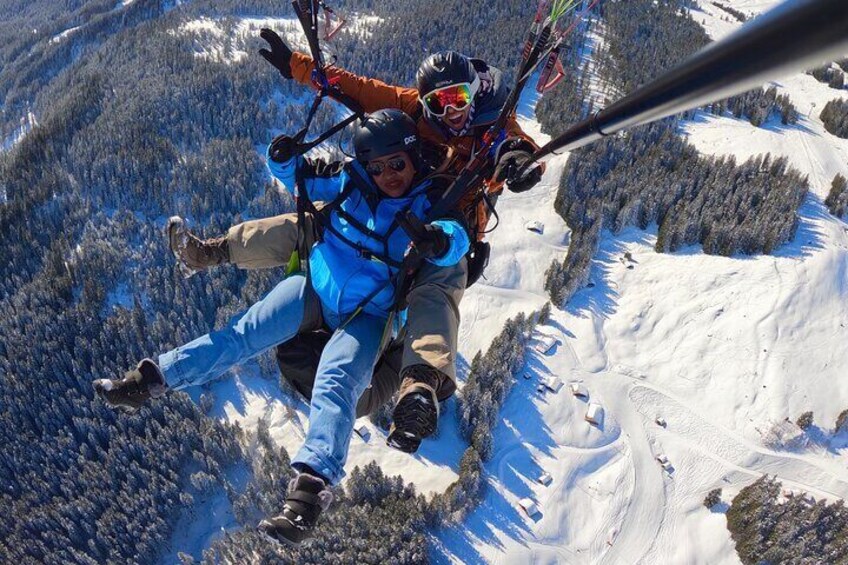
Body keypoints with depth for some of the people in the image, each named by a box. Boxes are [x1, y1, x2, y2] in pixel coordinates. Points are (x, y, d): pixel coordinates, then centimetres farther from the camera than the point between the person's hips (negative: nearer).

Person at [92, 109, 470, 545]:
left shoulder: (432, 201, -9)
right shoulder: (352, 181, -1)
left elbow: (458, 236, -27)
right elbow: (301, 178, 10)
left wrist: (441, 238, -50)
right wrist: (284, 160, -12)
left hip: (367, 316, -4)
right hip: (315, 286, 4)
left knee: (335, 385, -28)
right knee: (241, 335, -7)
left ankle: (311, 488, -41)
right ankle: (151, 380, 1)